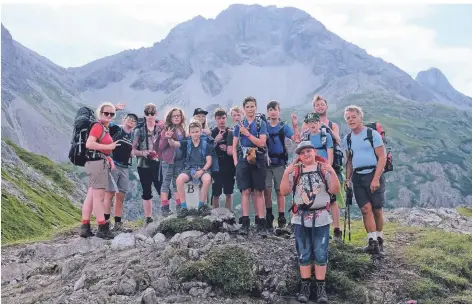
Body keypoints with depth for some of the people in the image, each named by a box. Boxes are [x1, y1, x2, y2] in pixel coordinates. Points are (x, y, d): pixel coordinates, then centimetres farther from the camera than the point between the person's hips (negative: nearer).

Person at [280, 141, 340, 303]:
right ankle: (305, 285, 18)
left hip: (321, 218, -1)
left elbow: (335, 190, -7)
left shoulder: (324, 168, 0)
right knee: (304, 254, 8)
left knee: (320, 254, 2)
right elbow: (284, 192, -3)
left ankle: (321, 287, 12)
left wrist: (332, 172, -21)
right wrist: (286, 174, -17)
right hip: (300, 218, 1)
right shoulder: (295, 171, 3)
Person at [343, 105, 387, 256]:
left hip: (373, 175, -3)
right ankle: (373, 242, -4)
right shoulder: (347, 139, 11)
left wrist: (376, 179, -15)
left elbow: (382, 157, -8)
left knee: (377, 210, 2)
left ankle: (379, 239, 19)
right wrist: (347, 178, 11)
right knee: (366, 209, -5)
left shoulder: (373, 134, -5)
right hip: (357, 177, 4)